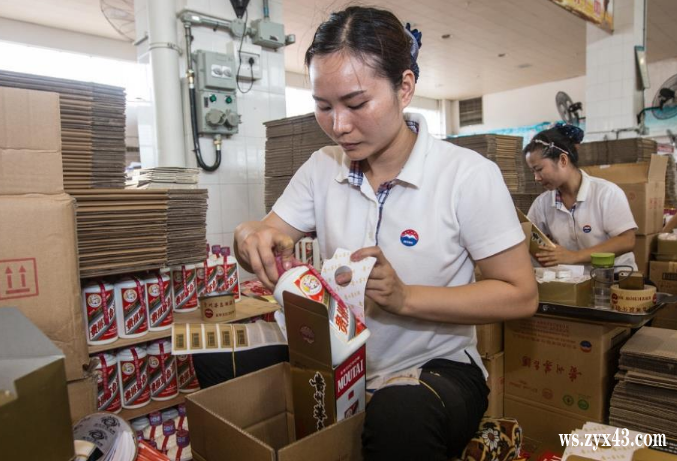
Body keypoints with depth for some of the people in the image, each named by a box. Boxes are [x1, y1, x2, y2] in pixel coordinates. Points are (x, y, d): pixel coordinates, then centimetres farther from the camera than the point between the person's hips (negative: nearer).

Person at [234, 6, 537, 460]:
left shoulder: (468, 175, -14)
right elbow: (264, 236, 3)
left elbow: (521, 295, -12)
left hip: (436, 368, -4)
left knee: (400, 414, -37)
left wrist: (406, 297, -24)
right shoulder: (322, 168, 0)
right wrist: (251, 236, -23)